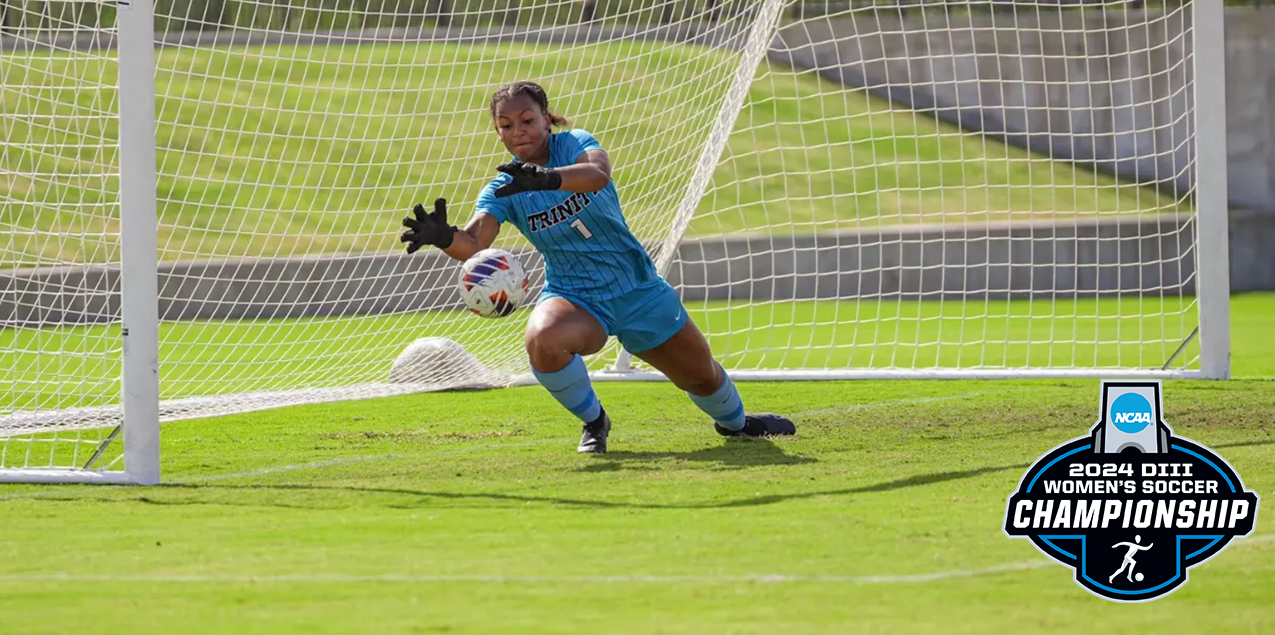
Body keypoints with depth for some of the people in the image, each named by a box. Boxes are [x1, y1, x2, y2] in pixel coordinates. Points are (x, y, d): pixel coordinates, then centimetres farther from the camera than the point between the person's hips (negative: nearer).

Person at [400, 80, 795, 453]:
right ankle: (593, 423, -8)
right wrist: (444, 237, -51)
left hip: (637, 287, 0)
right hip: (575, 298, 0)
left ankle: (733, 421, 51)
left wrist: (548, 179, -59)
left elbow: (598, 173, -38)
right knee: (542, 340, -36)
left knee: (702, 375, 13)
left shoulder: (573, 144, -14)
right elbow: (474, 243, -27)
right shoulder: (503, 191, -10)